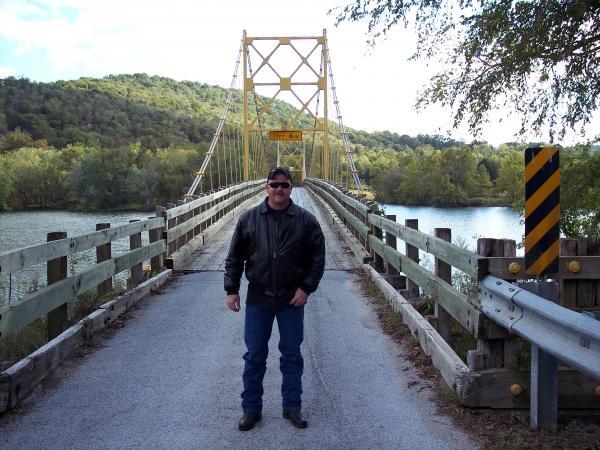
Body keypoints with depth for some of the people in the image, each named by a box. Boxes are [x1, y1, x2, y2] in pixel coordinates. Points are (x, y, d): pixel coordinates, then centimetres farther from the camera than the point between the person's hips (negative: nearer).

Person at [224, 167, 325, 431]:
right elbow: (234, 257, 4)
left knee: (292, 354, 10)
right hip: (258, 299, 1)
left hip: (292, 299, 0)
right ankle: (251, 409, 21)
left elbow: (317, 258, 0)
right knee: (254, 355, 8)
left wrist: (306, 288, -8)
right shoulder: (249, 218, 0)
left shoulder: (305, 220, -2)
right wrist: (231, 290, -1)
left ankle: (292, 407, 24)